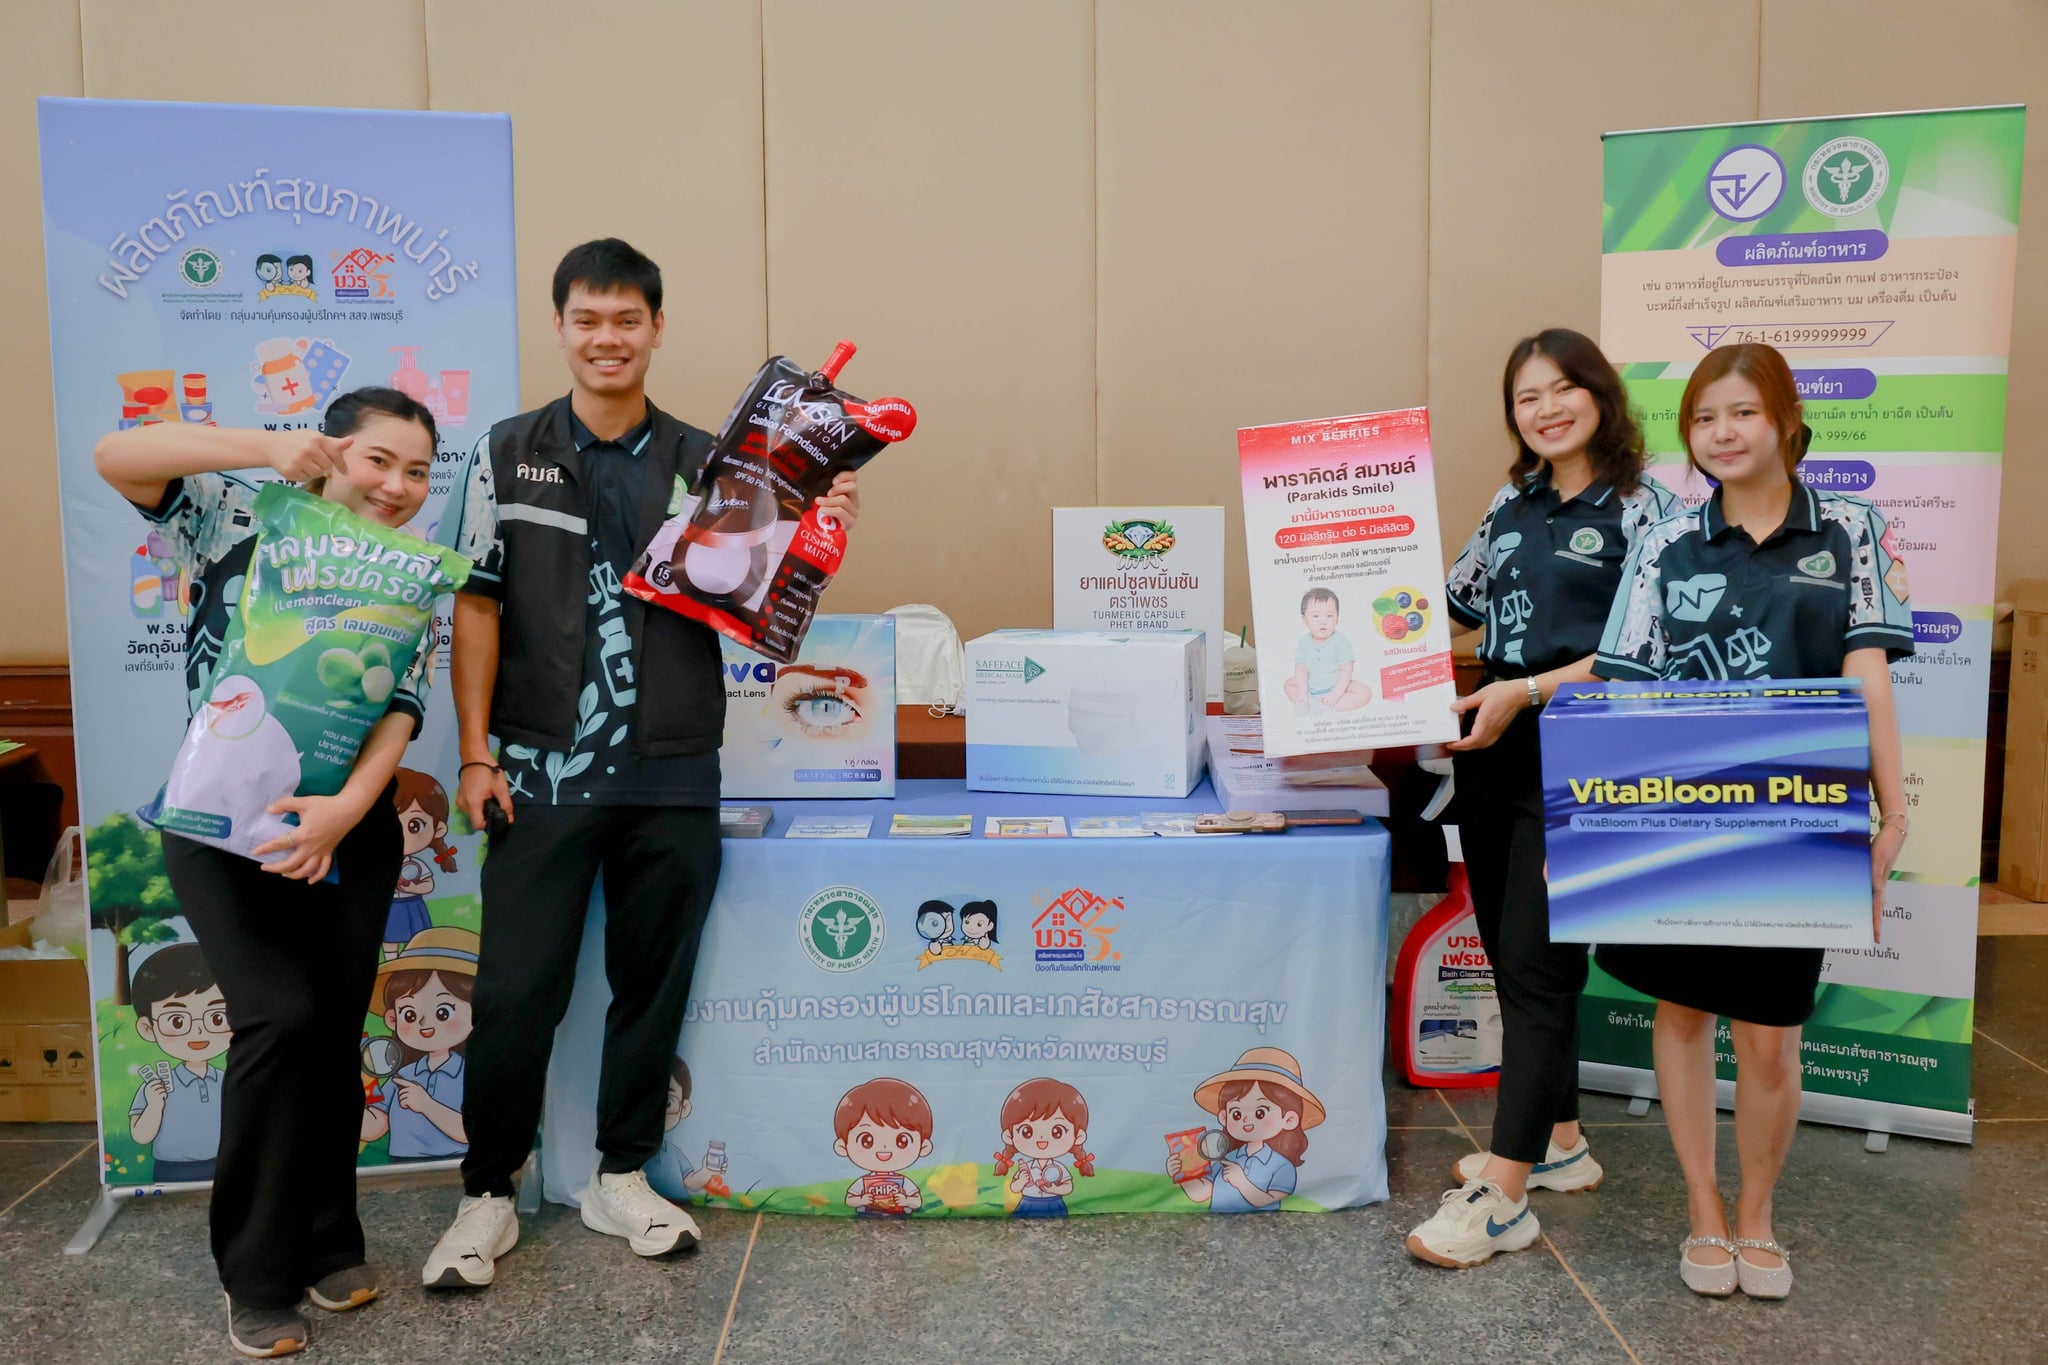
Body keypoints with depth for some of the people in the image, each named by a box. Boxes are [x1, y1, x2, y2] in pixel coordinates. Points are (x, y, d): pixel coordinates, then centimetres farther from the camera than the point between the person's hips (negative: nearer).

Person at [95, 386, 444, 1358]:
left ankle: (328, 1243, 25)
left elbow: (403, 707, -8)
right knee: (280, 1018, -15)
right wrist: (270, 448, -25)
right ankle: (258, 1276, 3)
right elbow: (115, 457, -18)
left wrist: (348, 805, -24)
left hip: (348, 825, 3)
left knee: (334, 1032, 5)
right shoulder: (238, 521, -3)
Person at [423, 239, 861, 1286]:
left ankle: (621, 1178, 28)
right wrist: (476, 753, -3)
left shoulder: (706, 463, 7)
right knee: (516, 992, 3)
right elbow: (477, 608, 2)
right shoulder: (510, 455, 4)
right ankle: (487, 1196, 21)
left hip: (673, 777, 2)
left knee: (653, 984, 10)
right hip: (543, 770, -1)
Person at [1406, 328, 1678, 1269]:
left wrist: (1526, 691, -19)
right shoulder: (1512, 503, 13)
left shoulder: (1643, 508, -5)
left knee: (1537, 964, -7)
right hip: (1494, 751, 7)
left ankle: (1502, 1197, -2)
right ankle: (1556, 1140, 30)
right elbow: (1457, 603, 21)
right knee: (1511, 954, 13)